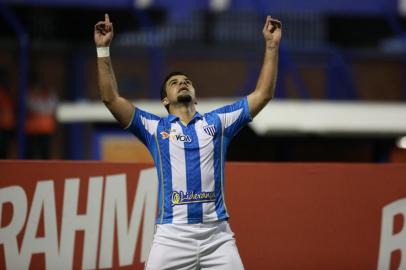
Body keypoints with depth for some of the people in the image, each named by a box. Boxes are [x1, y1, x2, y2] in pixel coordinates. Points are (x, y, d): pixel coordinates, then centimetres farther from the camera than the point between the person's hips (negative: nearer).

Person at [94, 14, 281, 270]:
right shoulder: (155, 128, 15)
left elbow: (263, 94, 17)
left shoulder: (218, 122, 18)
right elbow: (111, 98, 8)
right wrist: (103, 49, 3)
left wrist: (272, 45, 13)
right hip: (172, 236, -1)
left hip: (217, 235, 1)